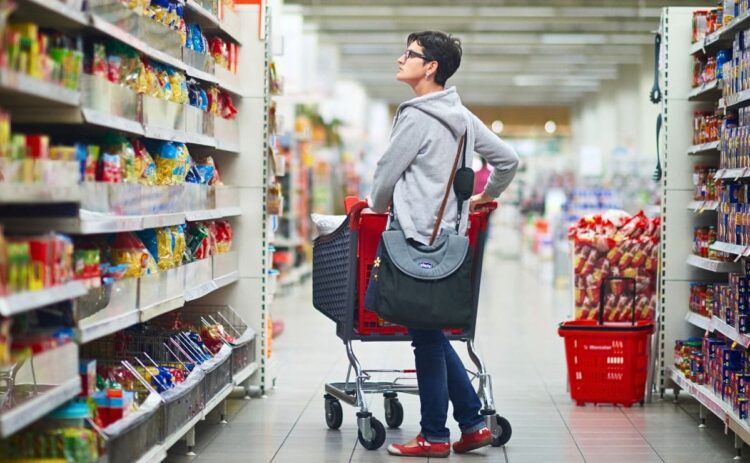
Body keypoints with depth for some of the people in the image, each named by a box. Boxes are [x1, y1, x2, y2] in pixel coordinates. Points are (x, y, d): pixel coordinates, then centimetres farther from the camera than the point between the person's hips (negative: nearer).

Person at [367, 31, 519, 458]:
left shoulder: (416, 117, -13)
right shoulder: (462, 117, 12)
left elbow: (386, 175, -8)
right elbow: (509, 160, 17)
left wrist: (376, 210, 11)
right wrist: (485, 197, 30)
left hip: (416, 237, -9)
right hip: (449, 235, 9)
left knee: (426, 338, -1)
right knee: (433, 334, 15)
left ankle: (434, 437, 6)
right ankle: (473, 423, 15)